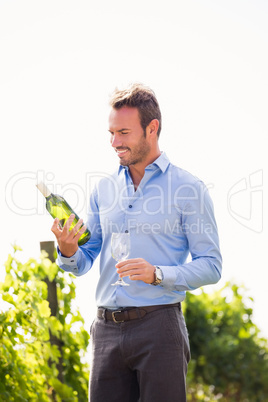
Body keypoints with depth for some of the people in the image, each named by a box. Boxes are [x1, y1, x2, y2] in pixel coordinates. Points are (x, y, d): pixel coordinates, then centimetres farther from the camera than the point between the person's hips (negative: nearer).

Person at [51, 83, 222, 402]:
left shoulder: (188, 188, -1)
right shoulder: (103, 189, 14)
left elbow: (211, 266, -4)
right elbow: (83, 263, 15)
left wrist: (157, 274, -19)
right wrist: (68, 251, -8)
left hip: (159, 325, -4)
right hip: (107, 328, 4)